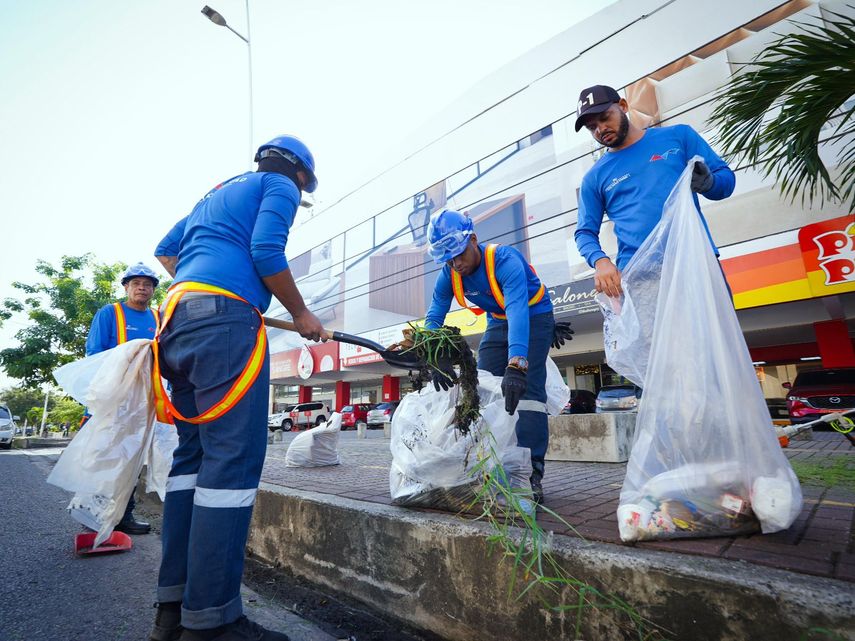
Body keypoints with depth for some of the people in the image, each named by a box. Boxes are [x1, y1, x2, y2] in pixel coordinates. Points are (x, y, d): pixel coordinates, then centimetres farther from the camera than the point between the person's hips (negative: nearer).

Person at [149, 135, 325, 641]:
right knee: (233, 459, -10)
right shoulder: (280, 186, 8)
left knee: (193, 455, 10)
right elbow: (266, 252, -9)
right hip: (225, 319, -9)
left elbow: (166, 251, 33)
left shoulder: (217, 193, 33)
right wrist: (302, 315, -1)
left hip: (177, 321, 9)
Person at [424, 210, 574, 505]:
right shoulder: (449, 275, -14)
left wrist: (516, 365, -60)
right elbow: (433, 318, -18)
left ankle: (531, 472, -14)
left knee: (526, 389, -19)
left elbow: (518, 310, -47)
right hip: (498, 323, 6)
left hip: (533, 318, -5)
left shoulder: (505, 259, -33)